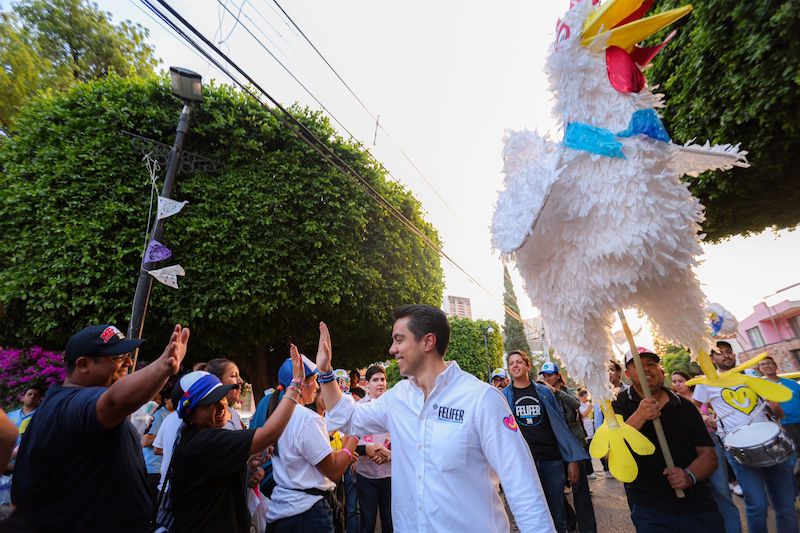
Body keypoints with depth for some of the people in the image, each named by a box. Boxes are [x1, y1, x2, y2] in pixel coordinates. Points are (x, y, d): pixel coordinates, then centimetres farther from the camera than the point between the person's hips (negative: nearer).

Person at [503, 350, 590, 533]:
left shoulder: (544, 391, 4)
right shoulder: (503, 396, 1)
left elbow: (560, 424, 5)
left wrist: (573, 458, 1)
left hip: (551, 460, 1)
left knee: (558, 516, 11)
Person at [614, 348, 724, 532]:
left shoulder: (685, 406, 3)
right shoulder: (619, 405, -6)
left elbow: (708, 454, 2)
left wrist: (690, 475, -18)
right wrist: (639, 417, -28)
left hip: (699, 505, 3)